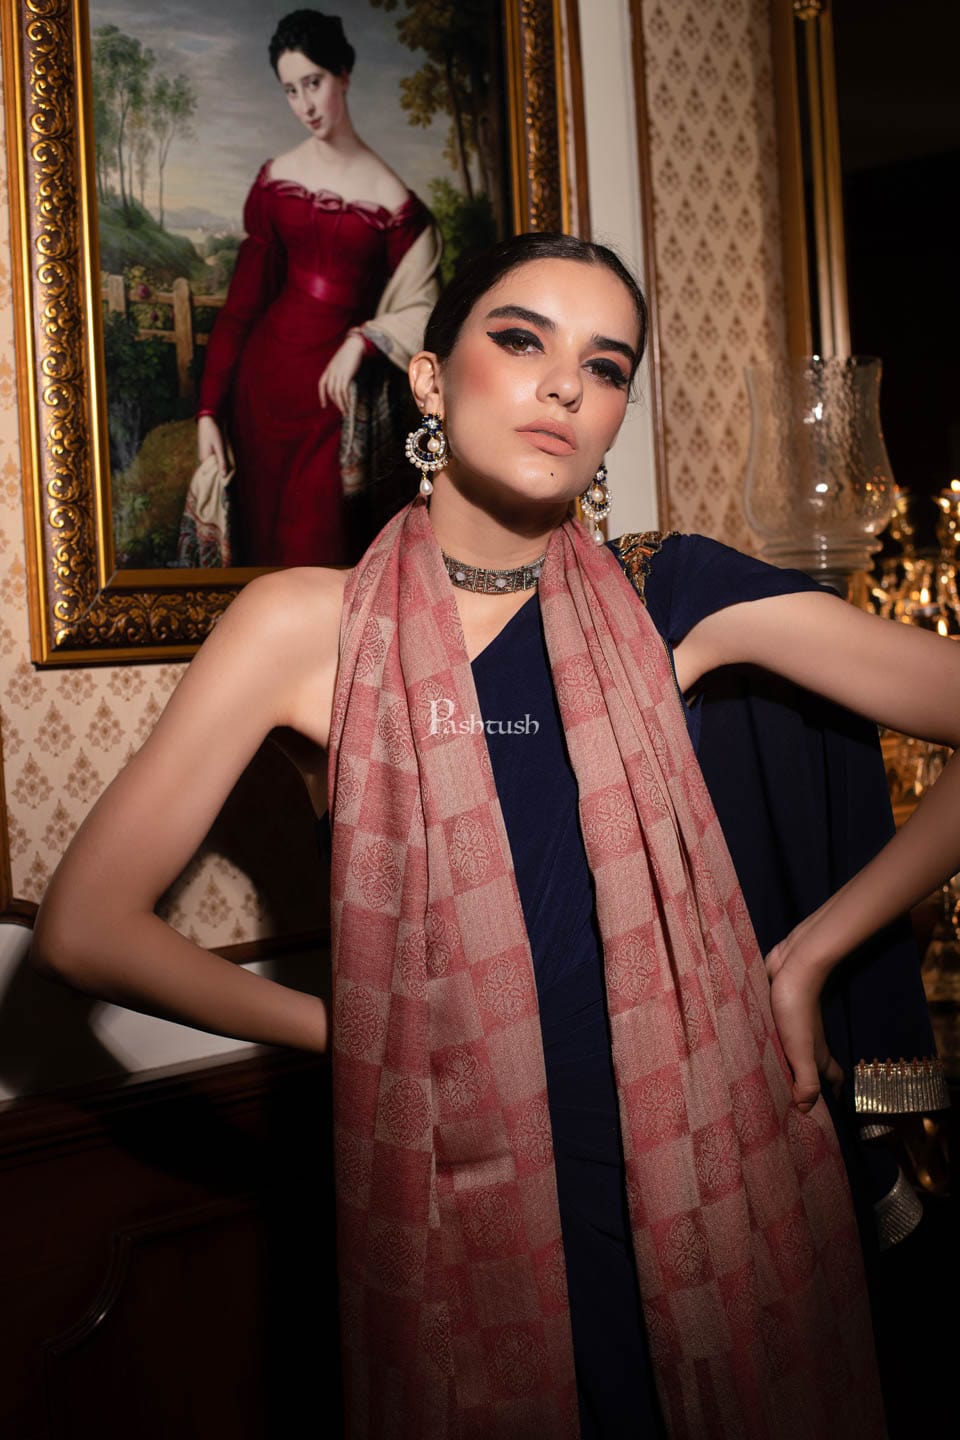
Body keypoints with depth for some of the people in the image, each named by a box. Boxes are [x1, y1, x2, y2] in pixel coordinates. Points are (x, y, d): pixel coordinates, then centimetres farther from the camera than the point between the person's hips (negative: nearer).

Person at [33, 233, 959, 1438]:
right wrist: (344, 1027, -3)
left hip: (713, 1189, 2)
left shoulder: (669, 596, -2)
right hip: (462, 1218, -1)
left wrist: (806, 958, 0)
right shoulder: (310, 626, -5)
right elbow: (84, 927, -5)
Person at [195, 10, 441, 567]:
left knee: (317, 550, -3)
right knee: (260, 538, 8)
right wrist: (209, 409, -2)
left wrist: (362, 340, -19)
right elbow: (242, 301, 4)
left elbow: (419, 311, 0)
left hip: (334, 385, -3)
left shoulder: (390, 196, -4)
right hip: (264, 375, 3)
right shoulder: (275, 180, 5)